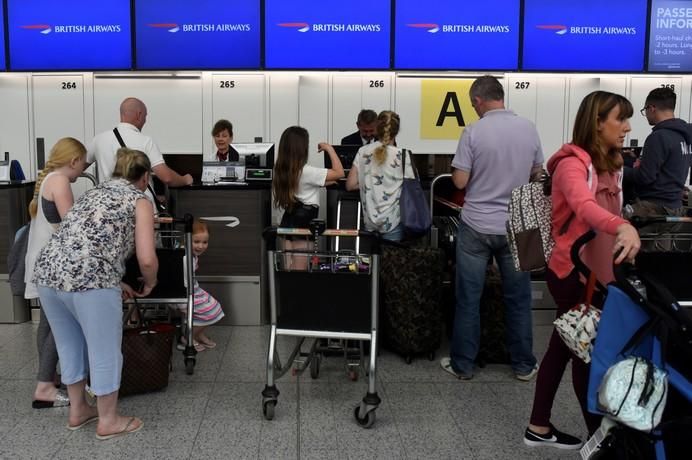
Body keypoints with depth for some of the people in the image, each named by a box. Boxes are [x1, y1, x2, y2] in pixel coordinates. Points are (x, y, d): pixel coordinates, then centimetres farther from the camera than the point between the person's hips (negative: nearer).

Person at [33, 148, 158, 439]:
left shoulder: (95, 191, 27)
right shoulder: (140, 201, 6)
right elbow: (147, 259, -5)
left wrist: (113, 283, 34)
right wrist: (149, 283, 16)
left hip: (47, 272, 8)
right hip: (88, 279, -7)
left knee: (69, 347, 24)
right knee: (105, 351, 10)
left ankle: (77, 411, 40)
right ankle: (108, 421, 25)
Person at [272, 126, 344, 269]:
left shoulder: (282, 169, 4)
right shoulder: (306, 171, -20)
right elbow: (339, 173, -17)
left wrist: (324, 183, 19)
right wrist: (329, 148, -8)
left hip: (288, 221, 8)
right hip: (304, 223, -8)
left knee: (289, 270, 16)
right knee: (300, 270, 1)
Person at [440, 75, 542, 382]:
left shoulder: (474, 132, -12)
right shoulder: (529, 129, 0)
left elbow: (460, 182, -11)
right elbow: (536, 174, 12)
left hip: (476, 226, -3)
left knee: (468, 299, 7)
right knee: (518, 298, 12)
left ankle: (462, 365, 15)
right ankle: (523, 365, 21)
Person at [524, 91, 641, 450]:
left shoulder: (611, 165, 14)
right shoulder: (573, 163, -18)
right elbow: (584, 206, -39)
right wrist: (624, 228, -55)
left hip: (598, 271, 9)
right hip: (572, 273, -9)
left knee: (565, 347, 14)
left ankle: (539, 427, 25)